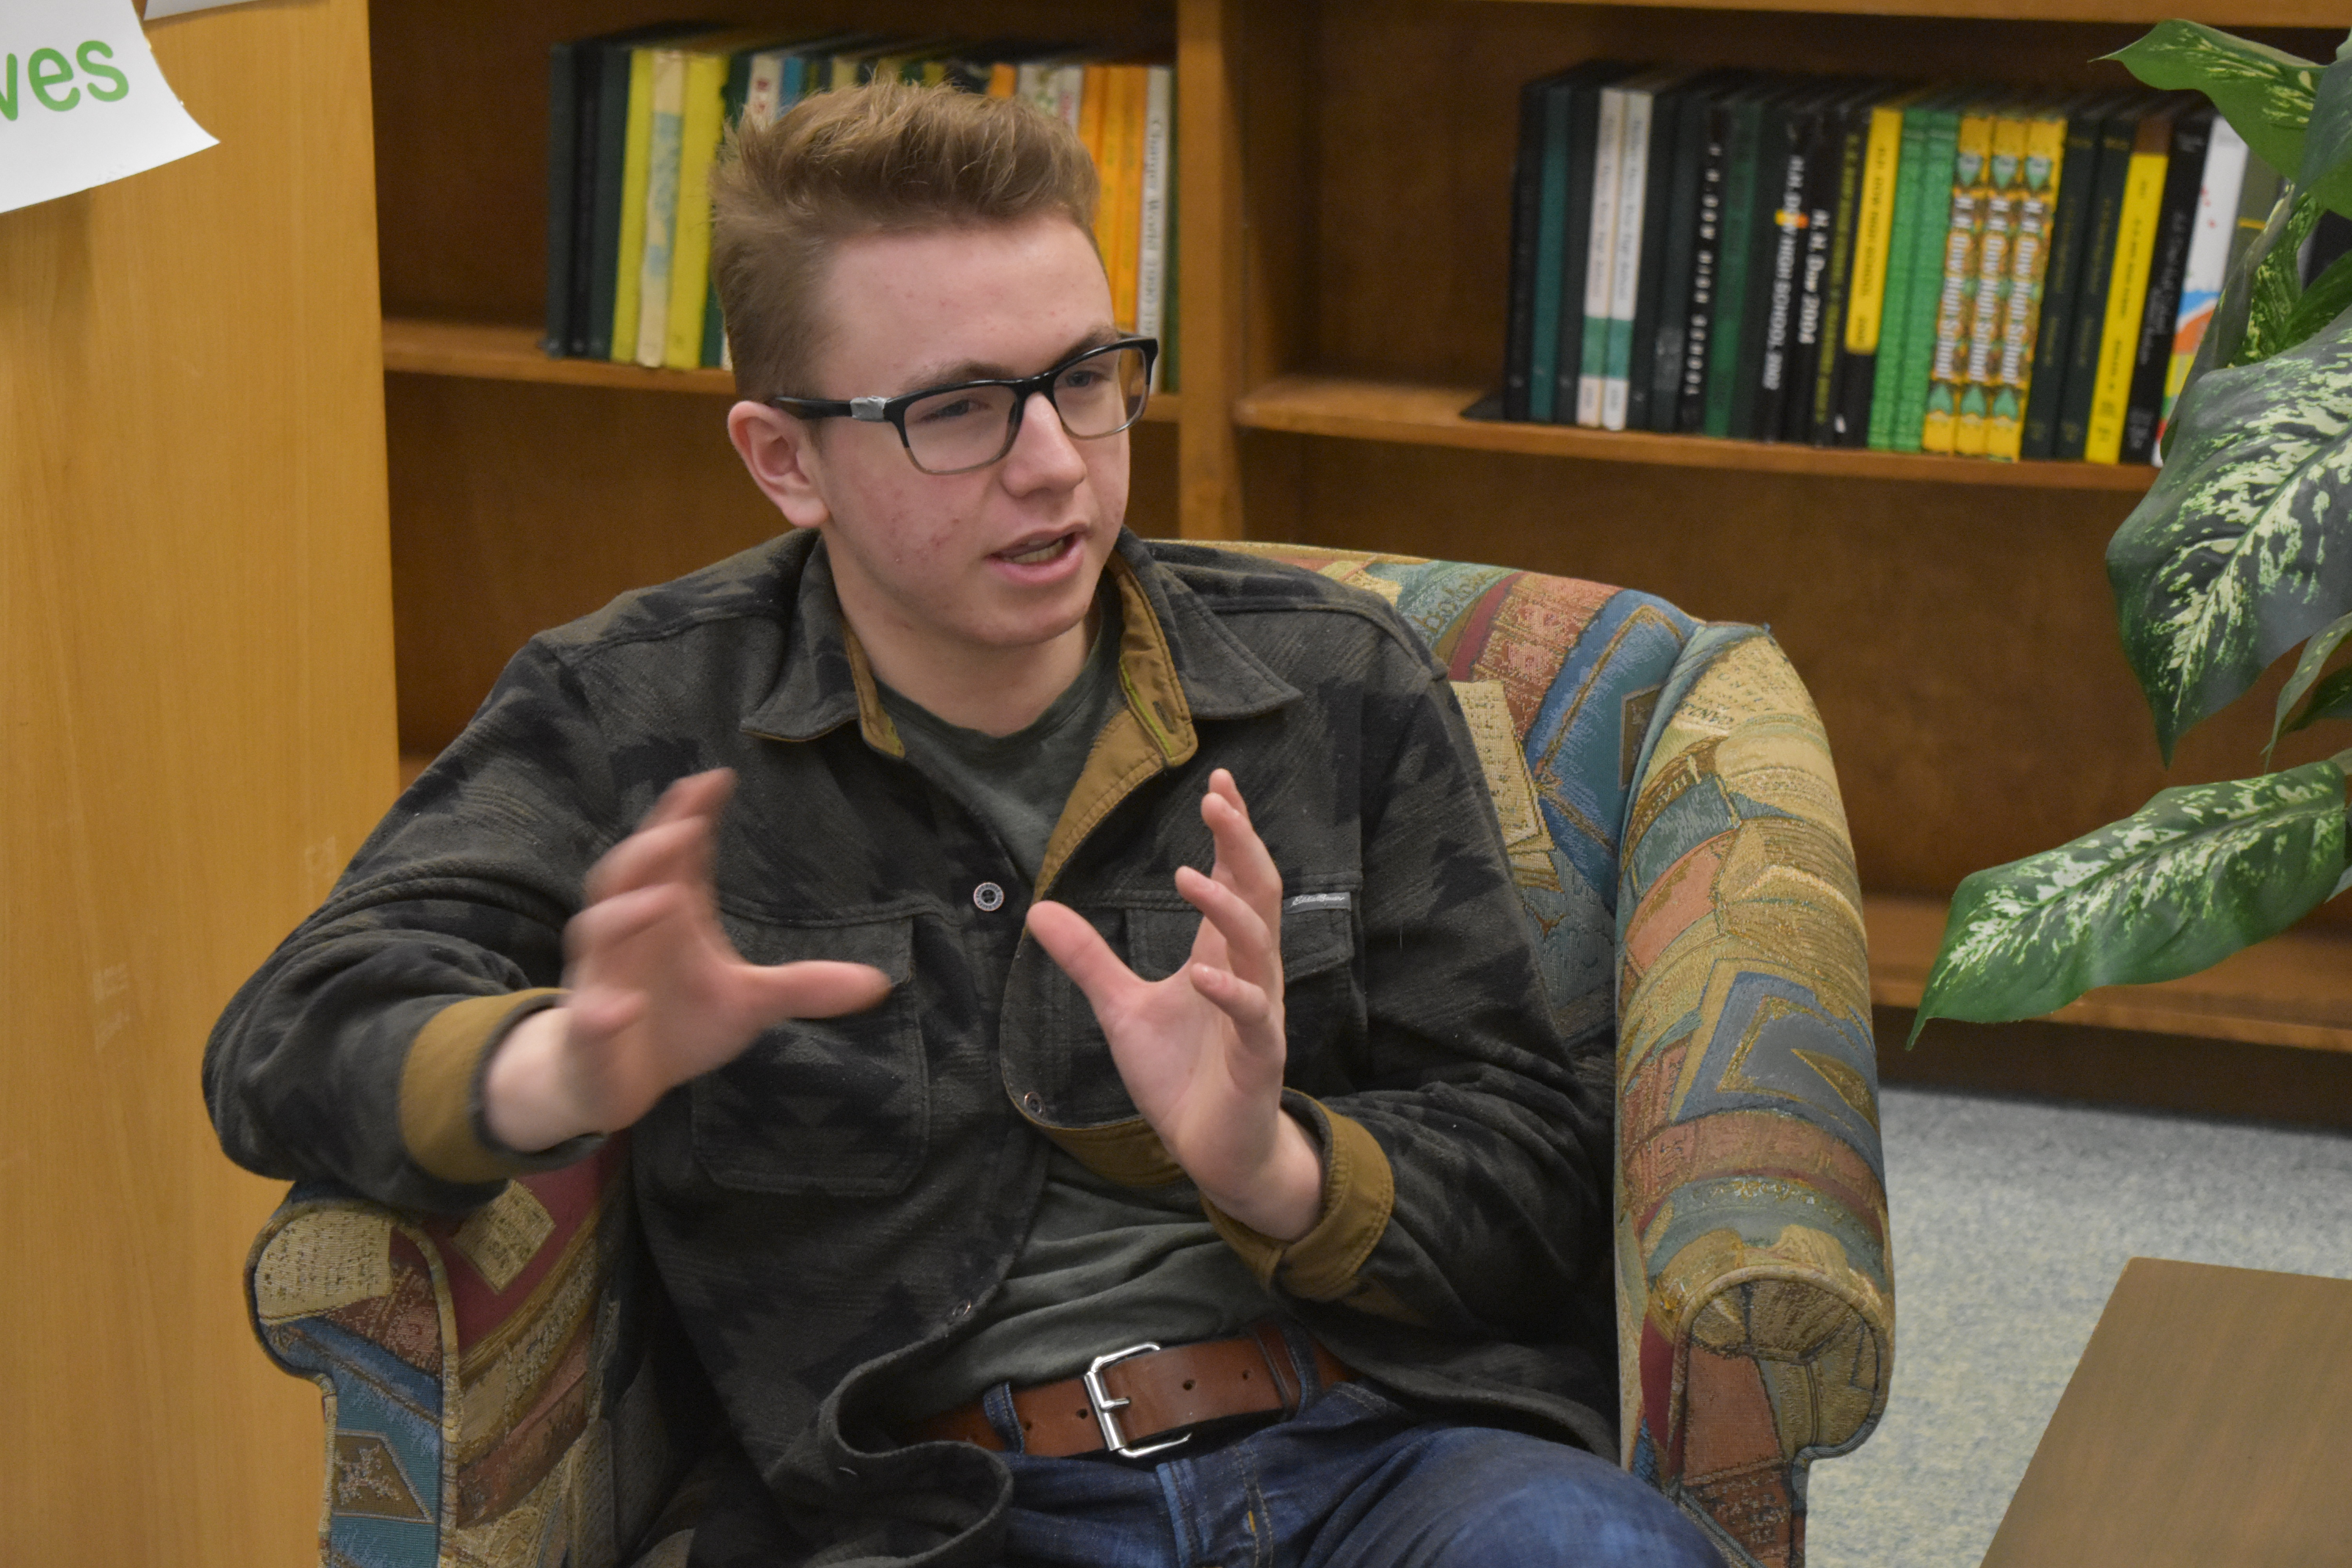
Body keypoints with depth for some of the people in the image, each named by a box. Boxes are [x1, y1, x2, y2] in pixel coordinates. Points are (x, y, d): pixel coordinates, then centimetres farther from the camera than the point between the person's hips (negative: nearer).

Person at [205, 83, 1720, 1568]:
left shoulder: (1340, 684, 12)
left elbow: (1535, 1166, 12)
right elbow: (298, 1039, -2)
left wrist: (1272, 1165, -11)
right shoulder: (634, 712, 8)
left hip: (1379, 1446, 1)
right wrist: (559, 1073, -25)